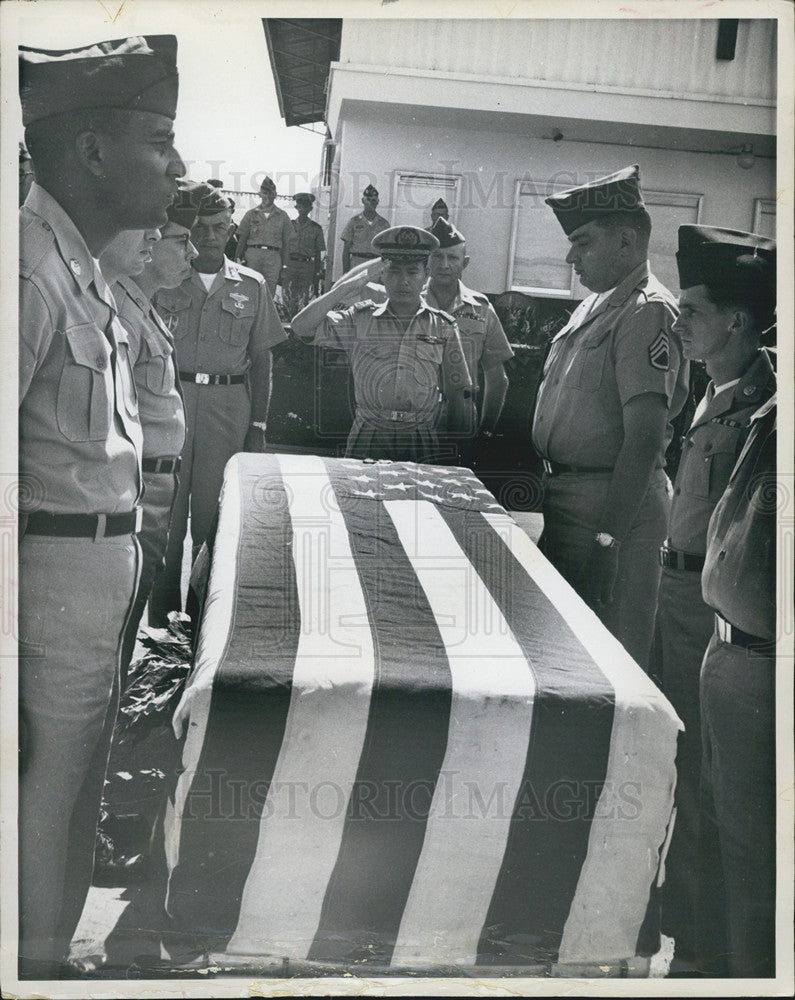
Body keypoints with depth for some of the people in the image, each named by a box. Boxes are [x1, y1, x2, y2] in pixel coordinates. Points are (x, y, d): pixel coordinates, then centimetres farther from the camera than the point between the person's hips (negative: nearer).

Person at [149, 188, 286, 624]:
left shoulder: (252, 286, 8)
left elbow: (261, 358, 9)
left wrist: (258, 423, 4)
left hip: (229, 403, 0)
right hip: (170, 396, 0)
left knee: (212, 508, 4)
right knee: (167, 505, 0)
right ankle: (160, 612, 10)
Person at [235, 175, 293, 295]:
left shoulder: (282, 216, 12)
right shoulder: (251, 214, 12)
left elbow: (287, 241, 11)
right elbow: (242, 238, 11)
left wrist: (284, 264, 5)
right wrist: (240, 258, 3)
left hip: (273, 256, 0)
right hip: (253, 253, 0)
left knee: (270, 291, -5)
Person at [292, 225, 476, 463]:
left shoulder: (443, 327, 10)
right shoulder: (360, 319, 10)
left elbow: (459, 395, 10)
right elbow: (302, 327, 0)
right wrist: (344, 286, 0)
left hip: (423, 443, 0)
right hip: (368, 440, 0)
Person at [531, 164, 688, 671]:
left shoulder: (649, 313, -15)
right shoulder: (595, 305, 14)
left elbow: (644, 440, -22)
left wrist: (608, 539, -25)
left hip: (613, 504, -9)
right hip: (565, 497, 9)